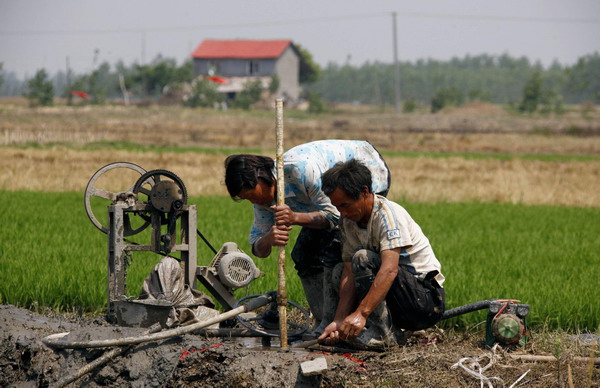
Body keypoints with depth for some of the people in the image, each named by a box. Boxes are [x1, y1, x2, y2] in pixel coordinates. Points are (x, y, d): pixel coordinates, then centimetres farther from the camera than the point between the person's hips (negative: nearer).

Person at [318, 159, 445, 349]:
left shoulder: (388, 214, -20)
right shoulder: (349, 221, 3)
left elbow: (389, 270, -33)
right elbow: (349, 273, -4)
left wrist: (360, 314, -41)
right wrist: (339, 321, -17)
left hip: (428, 299, -8)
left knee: (363, 258, -23)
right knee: (340, 271, 7)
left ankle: (381, 333, -23)